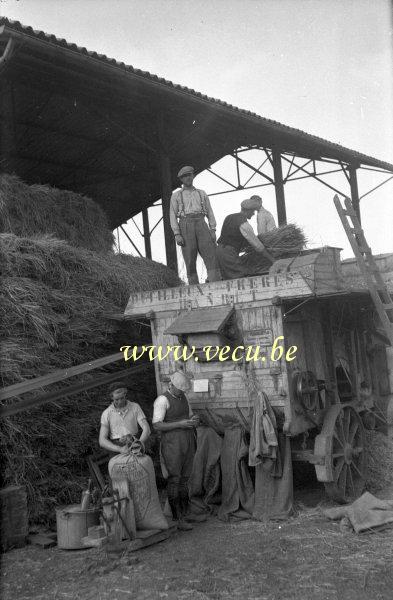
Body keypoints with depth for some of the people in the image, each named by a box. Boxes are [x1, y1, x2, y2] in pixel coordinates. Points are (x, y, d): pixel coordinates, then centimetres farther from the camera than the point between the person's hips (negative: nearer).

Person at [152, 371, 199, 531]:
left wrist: (194, 420, -3)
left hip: (187, 442, 7)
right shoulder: (162, 400, -12)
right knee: (174, 480, -2)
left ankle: (185, 512, 21)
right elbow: (157, 425, -17)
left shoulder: (183, 397, 12)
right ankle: (178, 519, 3)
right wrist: (180, 424, -23)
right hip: (172, 444, -7)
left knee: (184, 478, 12)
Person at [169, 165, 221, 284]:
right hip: (185, 226, -2)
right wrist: (177, 235, -8)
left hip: (201, 225, 2)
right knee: (190, 261, -7)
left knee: (211, 256, -14)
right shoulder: (176, 195, 14)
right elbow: (173, 216, 6)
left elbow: (210, 213, 16)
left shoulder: (202, 193, 22)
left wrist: (213, 230, 1)